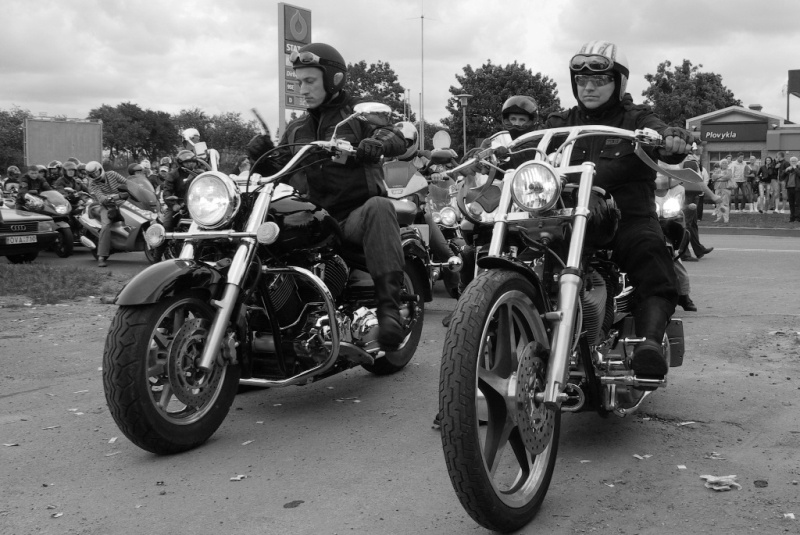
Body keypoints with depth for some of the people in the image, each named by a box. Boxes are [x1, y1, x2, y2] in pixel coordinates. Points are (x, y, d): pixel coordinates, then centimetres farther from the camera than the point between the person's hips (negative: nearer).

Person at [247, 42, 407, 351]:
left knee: (379, 207, -38)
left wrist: (378, 142, -35)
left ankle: (388, 306, -44)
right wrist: (263, 157, -8)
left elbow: (396, 138, -12)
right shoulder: (297, 128, 21)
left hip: (356, 215, -4)